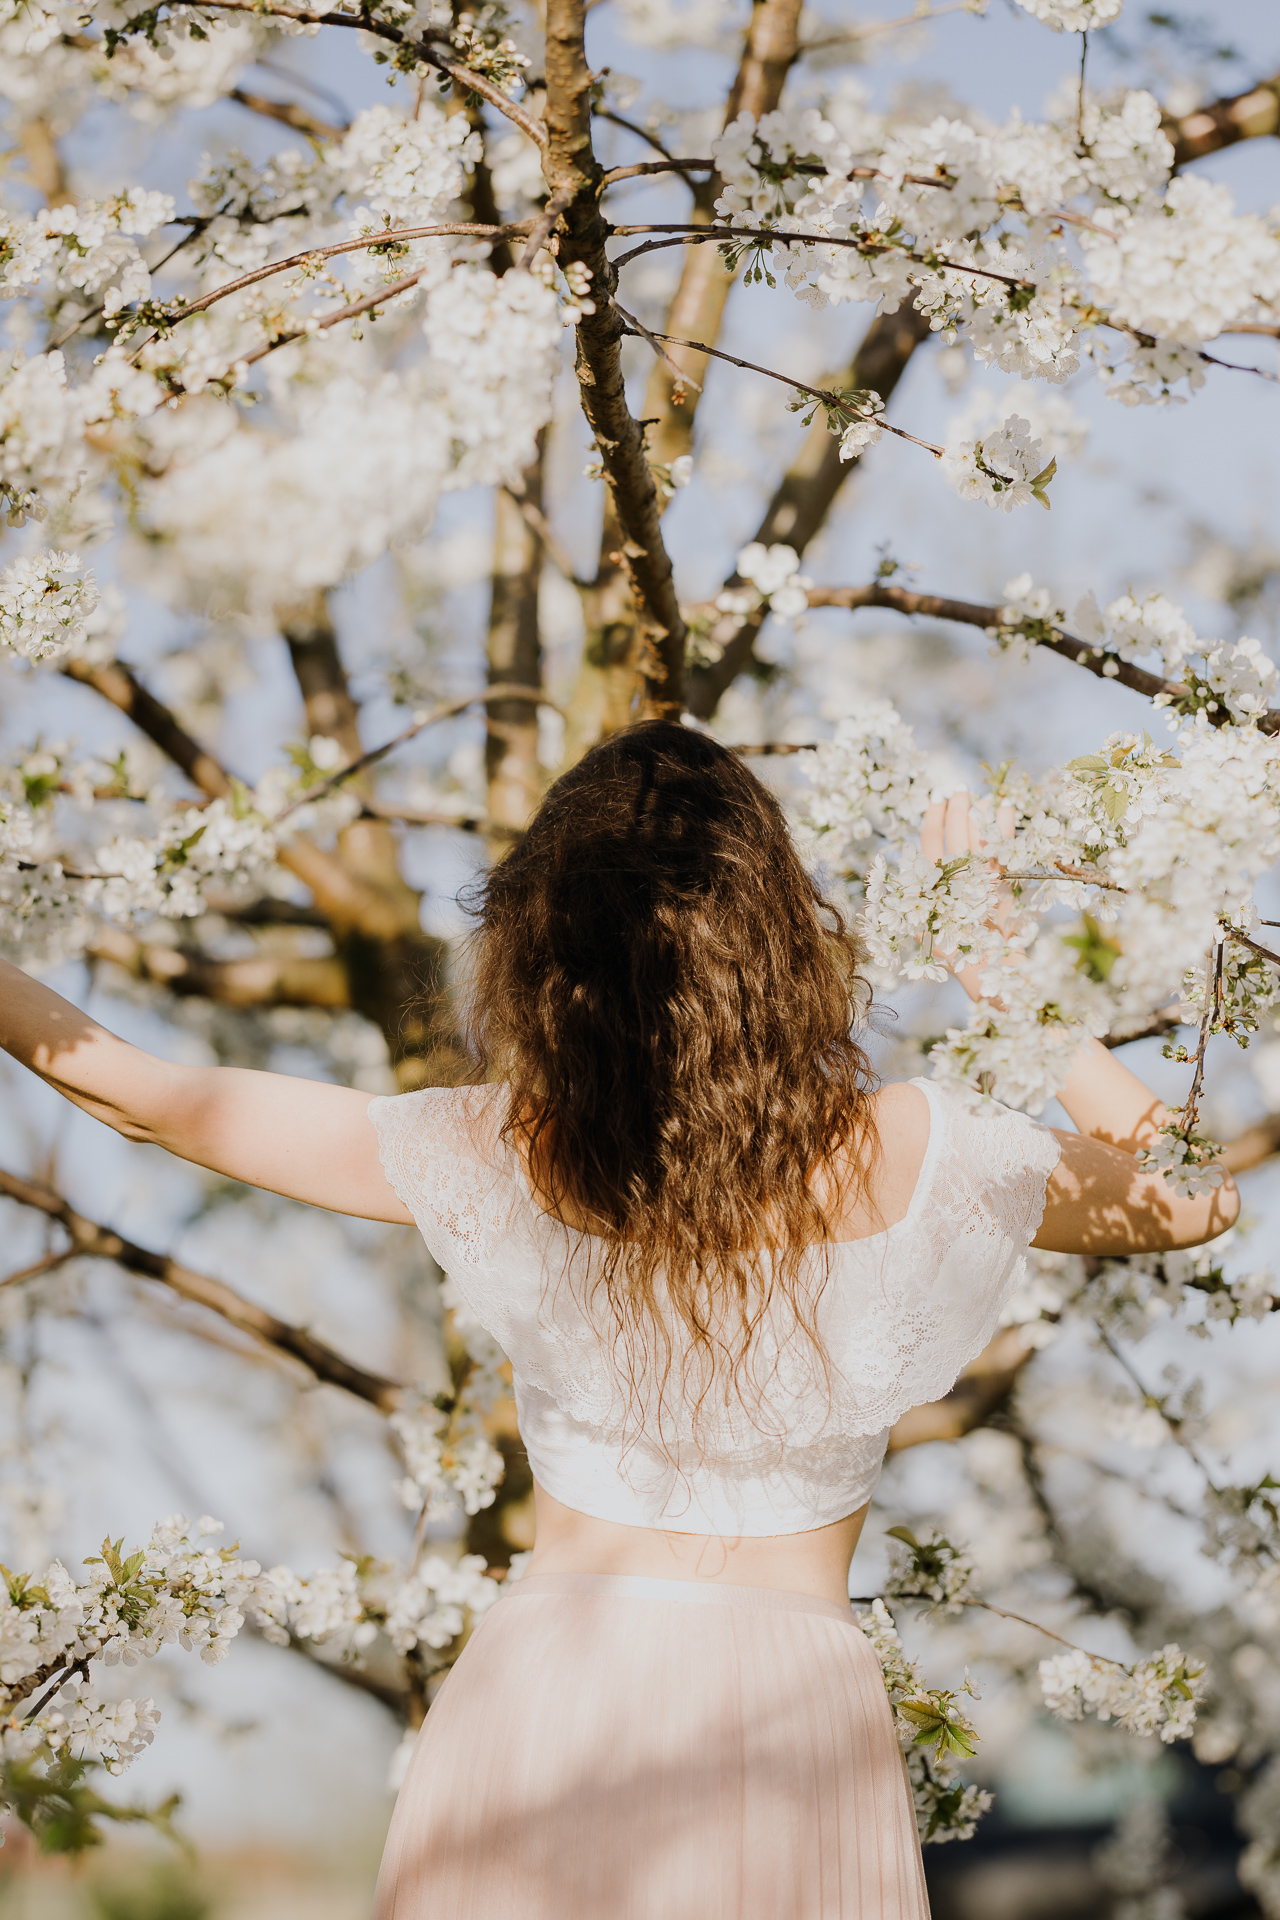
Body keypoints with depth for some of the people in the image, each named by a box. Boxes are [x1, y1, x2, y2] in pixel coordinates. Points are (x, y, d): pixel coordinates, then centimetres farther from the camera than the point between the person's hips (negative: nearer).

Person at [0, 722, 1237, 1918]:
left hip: (545, 1675, 1)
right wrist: (995, 970, 8)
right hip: (791, 1697, 0)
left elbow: (148, 1097, 2)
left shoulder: (495, 1155, -8)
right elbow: (1192, 1198, 8)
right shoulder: (914, 1155, -10)